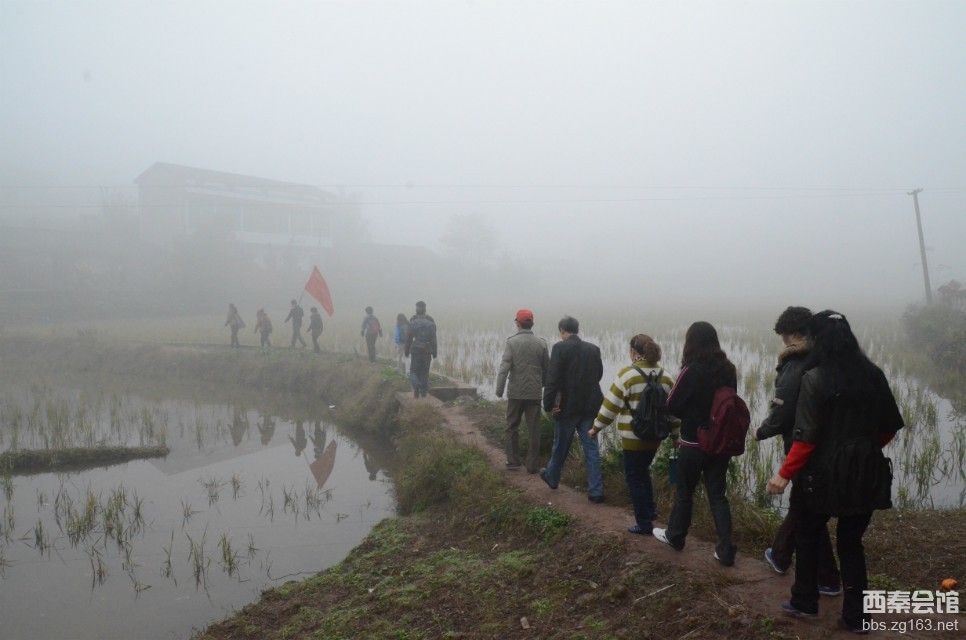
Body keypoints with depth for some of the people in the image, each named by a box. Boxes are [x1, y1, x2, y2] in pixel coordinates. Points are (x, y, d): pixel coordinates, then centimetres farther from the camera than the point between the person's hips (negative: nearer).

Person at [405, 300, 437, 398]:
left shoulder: (412, 322, -6)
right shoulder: (430, 322, -2)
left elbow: (409, 338, -3)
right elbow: (434, 339, -1)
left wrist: (407, 351, 6)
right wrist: (434, 353, 4)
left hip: (415, 350, -2)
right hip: (427, 350, 2)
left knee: (414, 370, 7)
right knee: (425, 371, 12)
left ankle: (416, 384, -21)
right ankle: (424, 391, 13)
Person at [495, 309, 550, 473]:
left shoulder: (512, 342, -8)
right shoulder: (541, 343, 0)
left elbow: (504, 367, -14)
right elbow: (547, 369, 5)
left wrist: (499, 390, -9)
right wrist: (544, 386, 19)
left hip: (515, 392, -1)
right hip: (535, 392, 1)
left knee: (512, 427, 15)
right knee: (533, 429, 6)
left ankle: (513, 460, 18)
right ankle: (532, 464, 7)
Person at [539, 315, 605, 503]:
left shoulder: (560, 347, -12)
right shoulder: (593, 349, 3)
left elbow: (553, 378, -17)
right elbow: (598, 374, 10)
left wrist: (549, 404, -13)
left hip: (567, 406, -3)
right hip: (590, 405, 3)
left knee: (560, 446, 15)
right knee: (591, 448, 6)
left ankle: (552, 477, 36)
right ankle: (595, 491, 4)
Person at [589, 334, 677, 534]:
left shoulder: (628, 374, -12)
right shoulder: (664, 375, 5)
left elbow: (611, 405, -12)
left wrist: (596, 427, -2)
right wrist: (675, 433, 22)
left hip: (633, 437, -6)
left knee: (634, 478, 5)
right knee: (643, 472, 26)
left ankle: (644, 524, 8)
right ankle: (650, 510, 27)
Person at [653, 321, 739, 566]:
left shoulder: (691, 371, -19)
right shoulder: (728, 369, -2)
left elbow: (672, 406, -12)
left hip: (693, 444, -4)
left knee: (684, 492, 15)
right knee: (718, 495, 11)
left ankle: (675, 536, 34)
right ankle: (725, 550, 8)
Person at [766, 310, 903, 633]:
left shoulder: (815, 378, -14)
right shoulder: (872, 373, 1)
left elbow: (806, 437, -18)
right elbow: (890, 426, 7)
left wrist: (785, 474, -12)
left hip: (825, 473, -4)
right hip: (865, 472, 4)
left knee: (808, 535, 16)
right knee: (851, 542, 15)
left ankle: (804, 602, 26)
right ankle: (856, 616, 17)